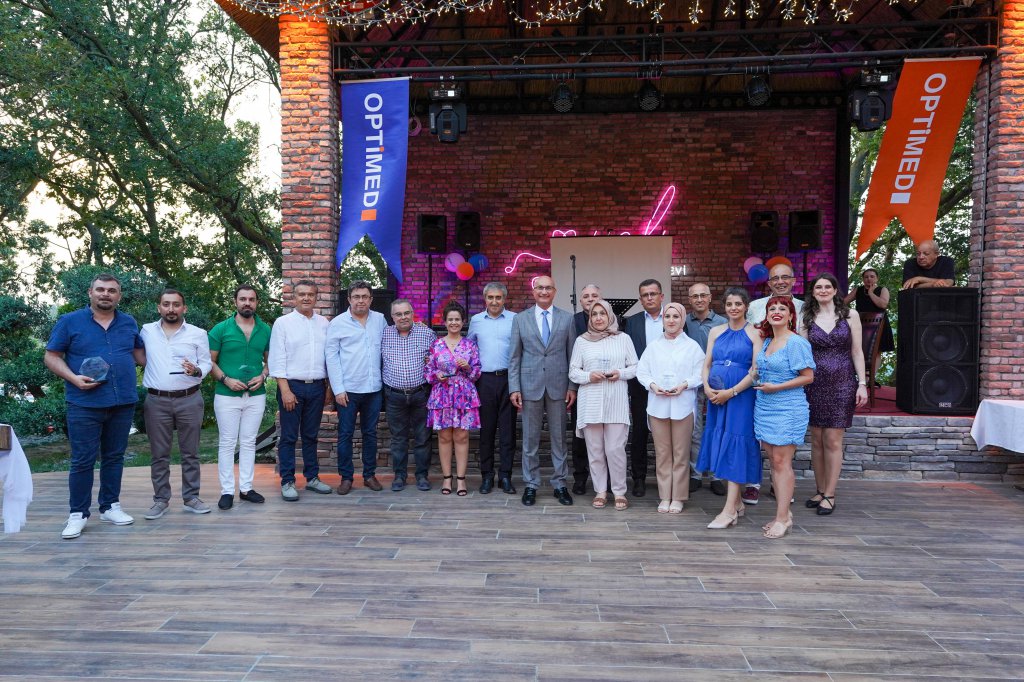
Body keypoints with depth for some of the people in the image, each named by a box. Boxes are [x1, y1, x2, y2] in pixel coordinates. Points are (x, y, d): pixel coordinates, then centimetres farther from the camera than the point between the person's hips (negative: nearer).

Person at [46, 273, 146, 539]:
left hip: (124, 403, 4)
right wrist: (74, 378, -14)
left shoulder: (129, 323, 10)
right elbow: (51, 357, 1)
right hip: (85, 404, -3)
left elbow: (141, 354, 18)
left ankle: (110, 506, 23)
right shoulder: (69, 321, 0)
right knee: (83, 460, 0)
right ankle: (78, 514, 10)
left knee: (114, 457, 12)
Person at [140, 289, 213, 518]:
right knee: (159, 454, 7)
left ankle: (191, 498, 15)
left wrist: (197, 370, -17)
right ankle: (161, 500, 17)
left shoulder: (198, 333, 2)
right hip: (156, 401, 1)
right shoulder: (147, 331, 6)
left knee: (190, 453, 6)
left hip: (189, 400, -1)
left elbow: (207, 363, 3)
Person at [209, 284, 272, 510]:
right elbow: (209, 361, -1)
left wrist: (263, 376, -6)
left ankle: (246, 488, 19)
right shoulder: (221, 329, -3)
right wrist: (226, 379, -14)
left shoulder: (265, 330, 5)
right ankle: (227, 491, 10)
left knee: (249, 442, 10)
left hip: (256, 396, 3)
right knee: (227, 443, 3)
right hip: (227, 396, -3)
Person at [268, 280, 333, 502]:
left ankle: (312, 477, 22)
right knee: (289, 437, 2)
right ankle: (287, 482, 10)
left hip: (317, 386, 4)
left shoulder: (324, 323, 8)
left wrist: (329, 387, 8)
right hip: (292, 385, -3)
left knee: (311, 436, 12)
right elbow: (277, 359, -6)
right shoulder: (283, 323, -3)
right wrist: (285, 390, -12)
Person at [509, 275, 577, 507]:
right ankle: (530, 485, 17)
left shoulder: (567, 318, 5)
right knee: (530, 439, 6)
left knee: (559, 437, 7)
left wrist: (572, 386, 0)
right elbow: (515, 357, 4)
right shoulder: (520, 319, 5)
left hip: (558, 385, 0)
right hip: (530, 385, 0)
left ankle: (560, 484, 18)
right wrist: (514, 388, -3)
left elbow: (572, 355, 5)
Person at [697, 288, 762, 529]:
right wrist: (707, 388, -7)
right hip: (716, 396, 5)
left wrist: (731, 392, -17)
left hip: (741, 396, -5)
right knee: (721, 444, 8)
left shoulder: (754, 334, -2)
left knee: (735, 446, -6)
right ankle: (737, 502, 21)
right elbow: (706, 365, 11)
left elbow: (755, 371, -9)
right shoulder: (716, 332, 12)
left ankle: (729, 510, -5)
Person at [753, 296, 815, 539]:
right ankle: (783, 513, 18)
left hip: (787, 409, -7)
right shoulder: (766, 342, 13)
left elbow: (808, 376, -12)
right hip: (764, 408, 7)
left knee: (782, 462, -6)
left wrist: (776, 387, -15)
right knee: (773, 461, 9)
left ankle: (783, 517, 1)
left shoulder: (796, 342, -10)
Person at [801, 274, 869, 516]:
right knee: (817, 440, 6)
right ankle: (820, 491, 17)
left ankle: (829, 495, 6)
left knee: (833, 441, -2)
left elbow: (857, 352, 3)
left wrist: (862, 383, -3)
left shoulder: (849, 316, 4)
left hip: (842, 384, -2)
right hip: (815, 384, 2)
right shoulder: (806, 319, 7)